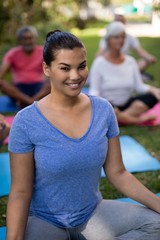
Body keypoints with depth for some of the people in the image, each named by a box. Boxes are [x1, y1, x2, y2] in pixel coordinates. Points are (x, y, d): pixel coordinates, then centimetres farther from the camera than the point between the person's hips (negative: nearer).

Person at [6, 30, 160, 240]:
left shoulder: (103, 110, -7)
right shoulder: (26, 122, -16)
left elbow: (117, 173, -1)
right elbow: (20, 192, -12)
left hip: (93, 213, 4)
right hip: (45, 221, -3)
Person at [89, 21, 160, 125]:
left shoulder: (130, 61, 5)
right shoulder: (99, 63, -6)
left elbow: (139, 85, 0)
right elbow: (94, 91, -10)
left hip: (127, 104, 3)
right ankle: (137, 119, -19)